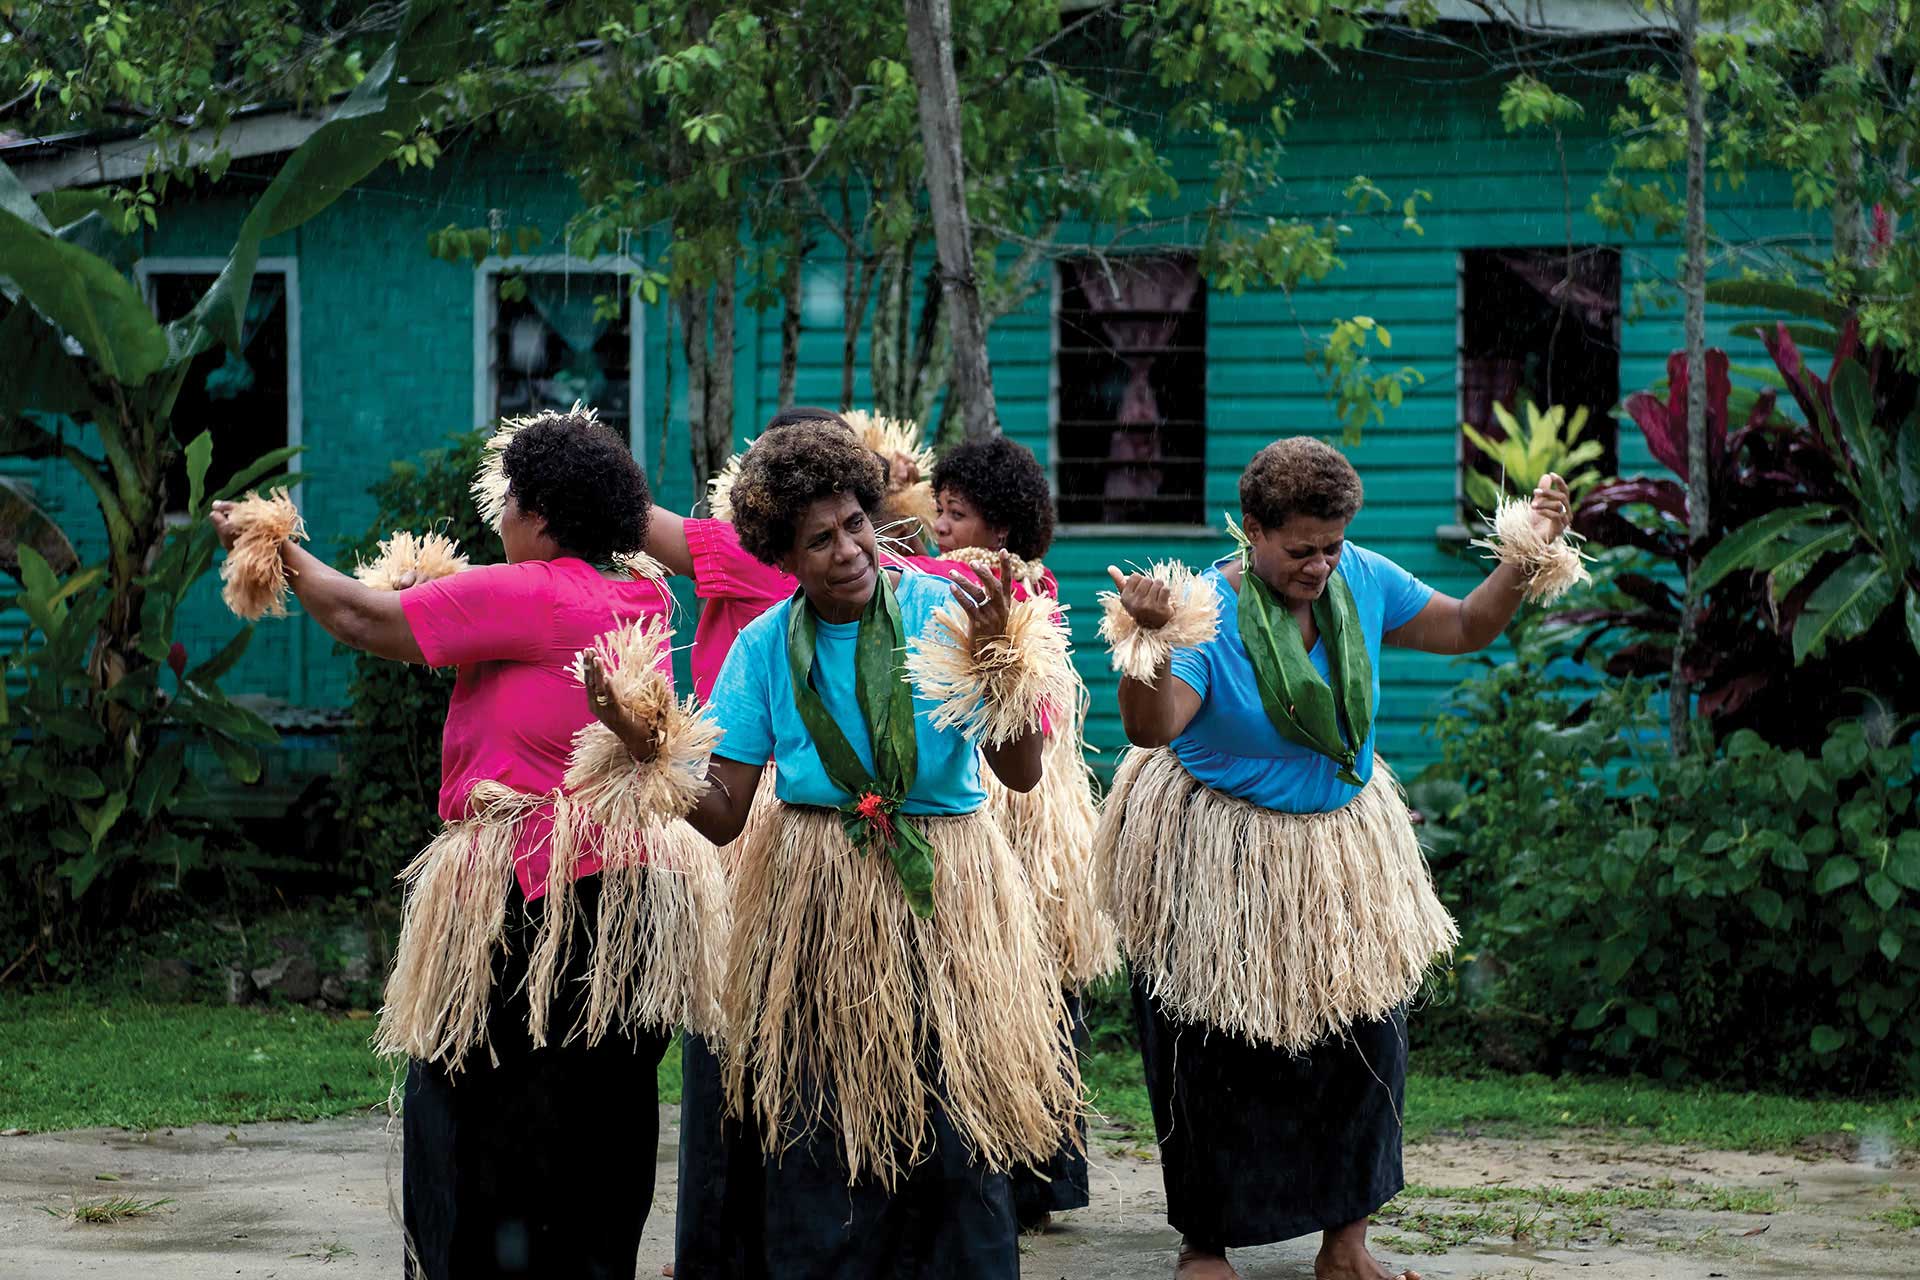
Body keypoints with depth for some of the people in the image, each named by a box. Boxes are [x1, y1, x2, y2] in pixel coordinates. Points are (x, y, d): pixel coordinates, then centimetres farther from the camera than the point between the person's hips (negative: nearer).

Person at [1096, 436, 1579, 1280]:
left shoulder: (1361, 581, -6)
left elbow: (1464, 629, 7)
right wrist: (1151, 641, -52)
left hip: (1342, 846, 5)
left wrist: (1525, 561, -7)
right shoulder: (1208, 610, -22)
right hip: (1221, 864, -5)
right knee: (1222, 1059, 3)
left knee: (1362, 1043, 5)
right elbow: (1150, 728, -35)